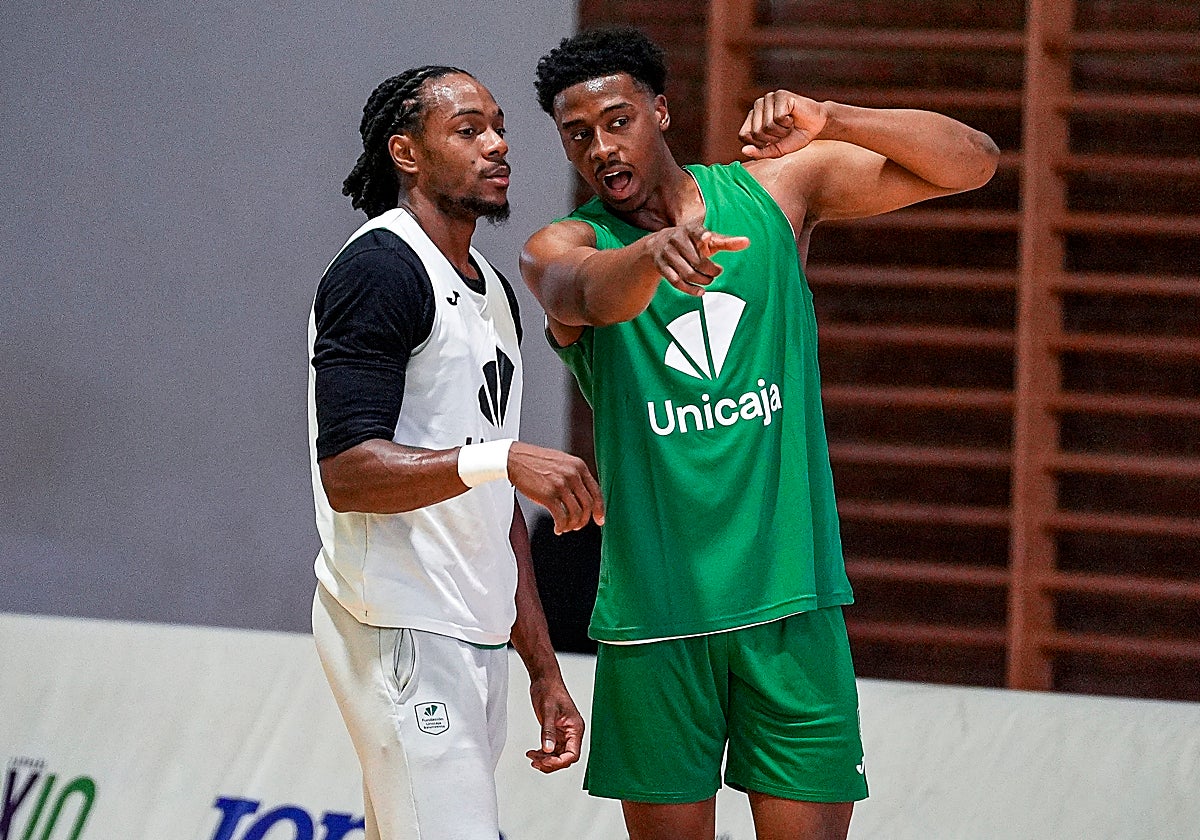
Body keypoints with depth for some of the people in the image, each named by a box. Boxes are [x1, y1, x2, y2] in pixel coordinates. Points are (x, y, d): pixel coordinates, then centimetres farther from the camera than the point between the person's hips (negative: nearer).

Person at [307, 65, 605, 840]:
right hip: (402, 630, -9)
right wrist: (498, 459, -30)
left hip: (476, 633, 9)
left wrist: (544, 668, 19)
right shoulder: (380, 269, -9)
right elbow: (347, 471, -19)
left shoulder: (493, 290, 20)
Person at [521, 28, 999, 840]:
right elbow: (595, 292, -26)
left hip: (789, 597, 1)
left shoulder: (776, 187, 7)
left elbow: (972, 162, 5)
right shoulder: (560, 249, 0)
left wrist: (828, 123, -10)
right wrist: (655, 252, -49)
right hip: (655, 612, -1)